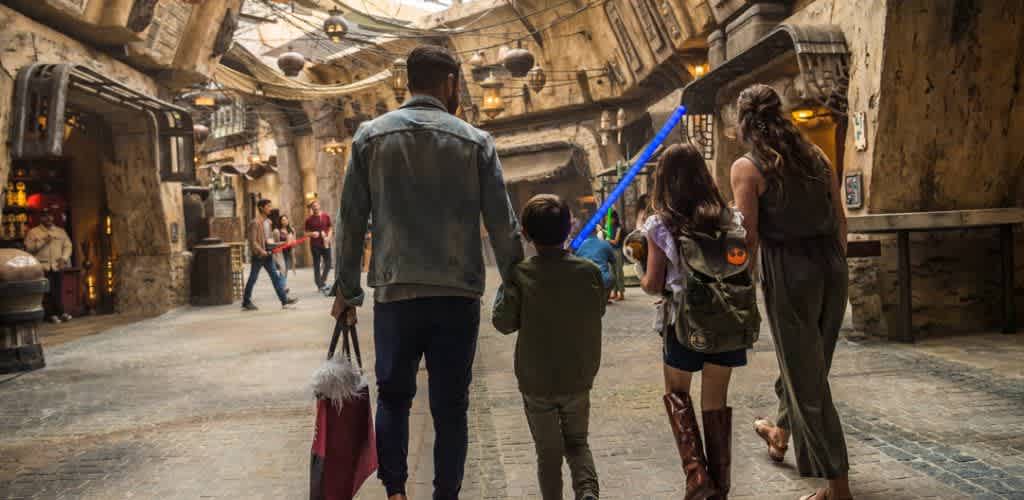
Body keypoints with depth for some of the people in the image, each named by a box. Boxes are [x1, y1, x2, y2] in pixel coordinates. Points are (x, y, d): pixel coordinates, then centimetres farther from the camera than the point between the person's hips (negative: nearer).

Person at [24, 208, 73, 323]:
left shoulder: (61, 231, 16)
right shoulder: (33, 232, 5)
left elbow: (68, 246, 11)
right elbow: (28, 247, -4)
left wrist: (64, 258, -5)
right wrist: (43, 242, -11)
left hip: (58, 266, 3)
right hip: (43, 266, -3)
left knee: (59, 290, 0)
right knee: (47, 291, -6)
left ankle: (61, 312, 4)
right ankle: (51, 314, -1)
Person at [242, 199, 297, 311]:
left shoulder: (268, 221, 10)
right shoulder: (255, 223, -14)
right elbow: (253, 242, -18)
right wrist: (261, 251, -22)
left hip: (267, 254, 7)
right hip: (258, 255, -7)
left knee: (275, 276, 2)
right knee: (253, 279, 3)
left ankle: (284, 299, 1)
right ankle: (246, 302, 15)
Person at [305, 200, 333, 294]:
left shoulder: (326, 216, 5)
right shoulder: (309, 219, 0)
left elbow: (330, 229, 11)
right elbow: (306, 233, 5)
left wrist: (328, 237, -7)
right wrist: (312, 234, -16)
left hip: (325, 243, 2)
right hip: (315, 245, -2)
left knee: (328, 264, 3)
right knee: (317, 265, 2)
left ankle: (322, 281, 22)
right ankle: (320, 284, 8)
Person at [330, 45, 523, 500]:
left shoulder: (370, 136, 3)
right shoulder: (475, 141, 2)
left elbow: (351, 220, 2)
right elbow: (503, 226, -1)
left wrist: (346, 290, 9)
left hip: (395, 293, 1)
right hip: (458, 295, 0)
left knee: (393, 396, 16)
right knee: (450, 407, 9)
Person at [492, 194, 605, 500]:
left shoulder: (520, 276, -16)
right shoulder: (590, 272, -9)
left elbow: (503, 323, -11)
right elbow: (598, 311, 5)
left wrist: (504, 290, 3)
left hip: (536, 383, -2)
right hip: (579, 380, 2)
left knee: (548, 451, 14)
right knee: (577, 442, 19)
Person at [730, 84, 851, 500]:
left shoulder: (747, 167, -8)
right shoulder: (815, 154, 8)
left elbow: (749, 238, -12)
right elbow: (840, 219, 10)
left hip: (788, 270, -6)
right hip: (831, 264, 7)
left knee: (806, 373, 3)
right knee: (808, 358, 24)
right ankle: (781, 434, 49)